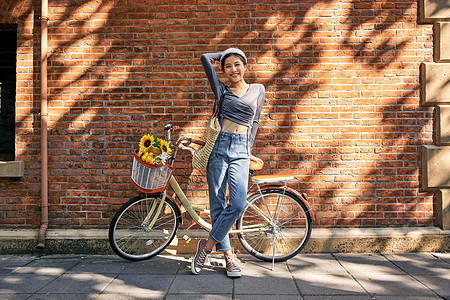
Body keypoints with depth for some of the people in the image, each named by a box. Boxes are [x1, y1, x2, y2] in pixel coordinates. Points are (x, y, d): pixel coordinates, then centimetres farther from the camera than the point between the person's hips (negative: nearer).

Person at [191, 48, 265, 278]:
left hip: (241, 150, 1)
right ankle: (227, 254, 12)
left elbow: (254, 121, 18)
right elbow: (205, 58, 6)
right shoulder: (222, 90, 11)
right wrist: (224, 55, 22)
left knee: (237, 204, -15)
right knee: (217, 203, -1)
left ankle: (208, 244, 5)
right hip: (219, 147, 0)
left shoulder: (258, 90, 15)